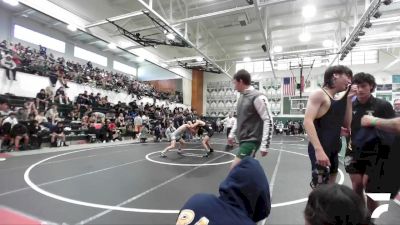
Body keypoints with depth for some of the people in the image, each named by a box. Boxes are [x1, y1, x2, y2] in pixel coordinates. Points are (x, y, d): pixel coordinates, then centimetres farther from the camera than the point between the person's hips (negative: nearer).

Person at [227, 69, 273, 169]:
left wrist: (264, 145, -19)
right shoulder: (242, 96, 10)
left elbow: (268, 121, -17)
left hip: (251, 141, -8)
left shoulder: (257, 97, -16)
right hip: (242, 140, 8)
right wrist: (232, 134, 19)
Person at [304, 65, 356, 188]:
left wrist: (348, 98, 8)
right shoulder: (319, 94, -9)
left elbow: (347, 124, 14)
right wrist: (318, 149, -29)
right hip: (320, 149, -9)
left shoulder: (338, 99, 16)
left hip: (333, 150, 9)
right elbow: (307, 121, -21)